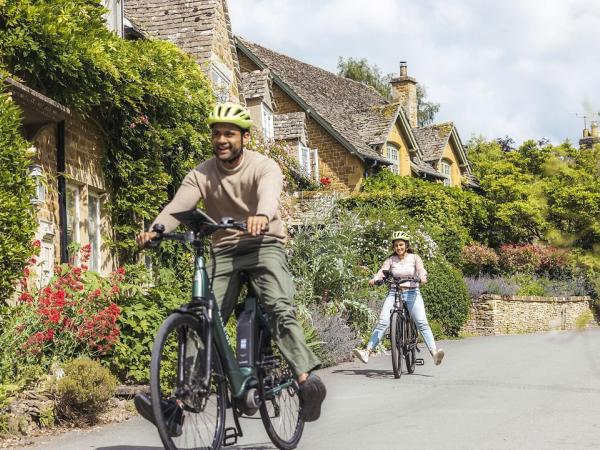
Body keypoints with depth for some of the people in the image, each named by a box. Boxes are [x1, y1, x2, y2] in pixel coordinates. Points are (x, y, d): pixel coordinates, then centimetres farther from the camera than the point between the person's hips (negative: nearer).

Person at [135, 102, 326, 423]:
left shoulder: (263, 166, -9)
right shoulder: (202, 174, 0)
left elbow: (269, 192, -32)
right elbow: (179, 204, -16)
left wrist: (262, 216, -57)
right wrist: (155, 230, -38)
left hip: (264, 245, -3)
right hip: (224, 252, 3)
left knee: (279, 308, -26)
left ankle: (307, 379, -32)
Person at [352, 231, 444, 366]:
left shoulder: (414, 258, 5)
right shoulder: (391, 260, 9)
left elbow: (421, 269, -11)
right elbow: (382, 271, -5)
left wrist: (422, 277, -34)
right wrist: (374, 279, -27)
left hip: (412, 293, -1)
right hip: (394, 293, 1)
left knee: (422, 323, -18)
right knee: (382, 322, -14)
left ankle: (434, 353, -25)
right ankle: (367, 352, -21)